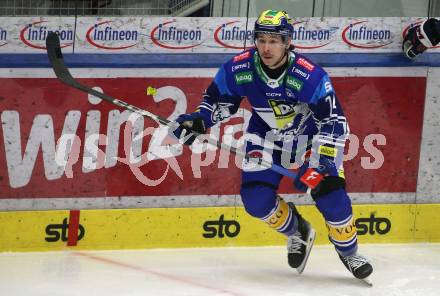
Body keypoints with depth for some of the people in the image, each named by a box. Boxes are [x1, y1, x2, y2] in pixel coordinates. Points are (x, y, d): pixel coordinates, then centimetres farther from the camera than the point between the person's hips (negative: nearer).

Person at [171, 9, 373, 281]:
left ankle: (349, 253, 8)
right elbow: (218, 98, -1)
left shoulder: (309, 75, -33)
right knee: (256, 198, -11)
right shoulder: (238, 69, -22)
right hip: (266, 134, 3)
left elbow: (334, 122, -29)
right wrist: (198, 121, -19)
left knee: (329, 192, -17)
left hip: (310, 133, -3)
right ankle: (297, 233, 20)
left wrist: (319, 164, -36)